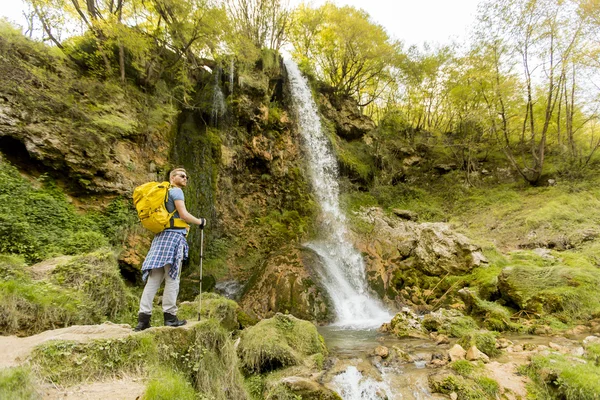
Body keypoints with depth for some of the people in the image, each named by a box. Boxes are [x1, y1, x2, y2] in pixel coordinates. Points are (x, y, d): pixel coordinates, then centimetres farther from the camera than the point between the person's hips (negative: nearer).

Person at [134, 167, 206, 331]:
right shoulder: (176, 191, -1)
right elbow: (183, 214, -12)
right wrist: (200, 221, 2)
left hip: (161, 236, 8)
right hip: (174, 235, -8)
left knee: (153, 279, 2)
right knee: (172, 278, -5)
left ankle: (143, 317, 0)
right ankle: (170, 316, -2)